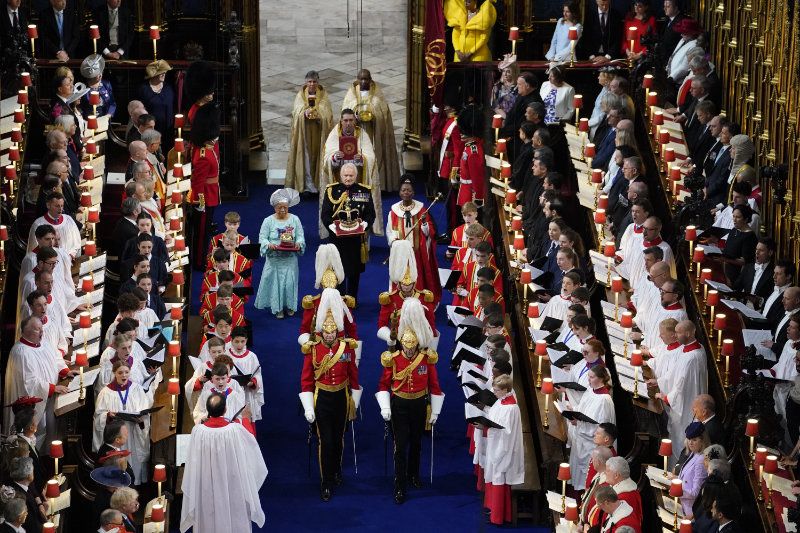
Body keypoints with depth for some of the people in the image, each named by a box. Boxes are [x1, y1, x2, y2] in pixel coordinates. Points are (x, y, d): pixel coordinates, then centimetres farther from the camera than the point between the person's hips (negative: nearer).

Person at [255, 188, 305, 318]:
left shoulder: (294, 219, 3)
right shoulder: (268, 221, -2)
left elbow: (300, 236, 5)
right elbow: (262, 238, -3)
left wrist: (298, 243, -17)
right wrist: (269, 245, -23)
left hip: (290, 258, 1)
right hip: (274, 258, -1)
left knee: (290, 281, 2)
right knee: (275, 281, 0)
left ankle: (289, 306, 17)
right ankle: (277, 308, 8)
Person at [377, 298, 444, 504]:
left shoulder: (427, 359, -8)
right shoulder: (392, 360, -10)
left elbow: (434, 386, 0)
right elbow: (384, 385, -1)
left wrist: (435, 411, 1)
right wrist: (385, 407, -10)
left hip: (419, 406, 2)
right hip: (399, 406, -2)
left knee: (416, 442, 18)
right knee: (401, 446, -4)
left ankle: (413, 475, 40)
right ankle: (400, 488, -1)